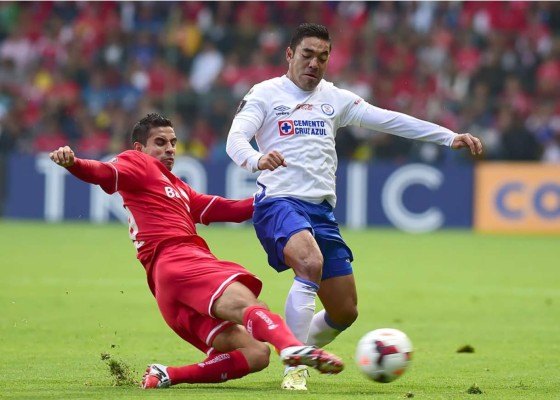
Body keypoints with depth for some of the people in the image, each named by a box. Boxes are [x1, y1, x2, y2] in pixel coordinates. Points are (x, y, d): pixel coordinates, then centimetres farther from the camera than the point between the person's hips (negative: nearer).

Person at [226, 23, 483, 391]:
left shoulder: (334, 98, 16)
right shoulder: (266, 94, 2)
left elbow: (389, 120, 13)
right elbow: (236, 138, -12)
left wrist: (450, 137, 5)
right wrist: (256, 160, -36)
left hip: (322, 211, 6)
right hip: (279, 202, -6)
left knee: (345, 311, 4)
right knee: (311, 263, -36)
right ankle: (295, 368, -29)